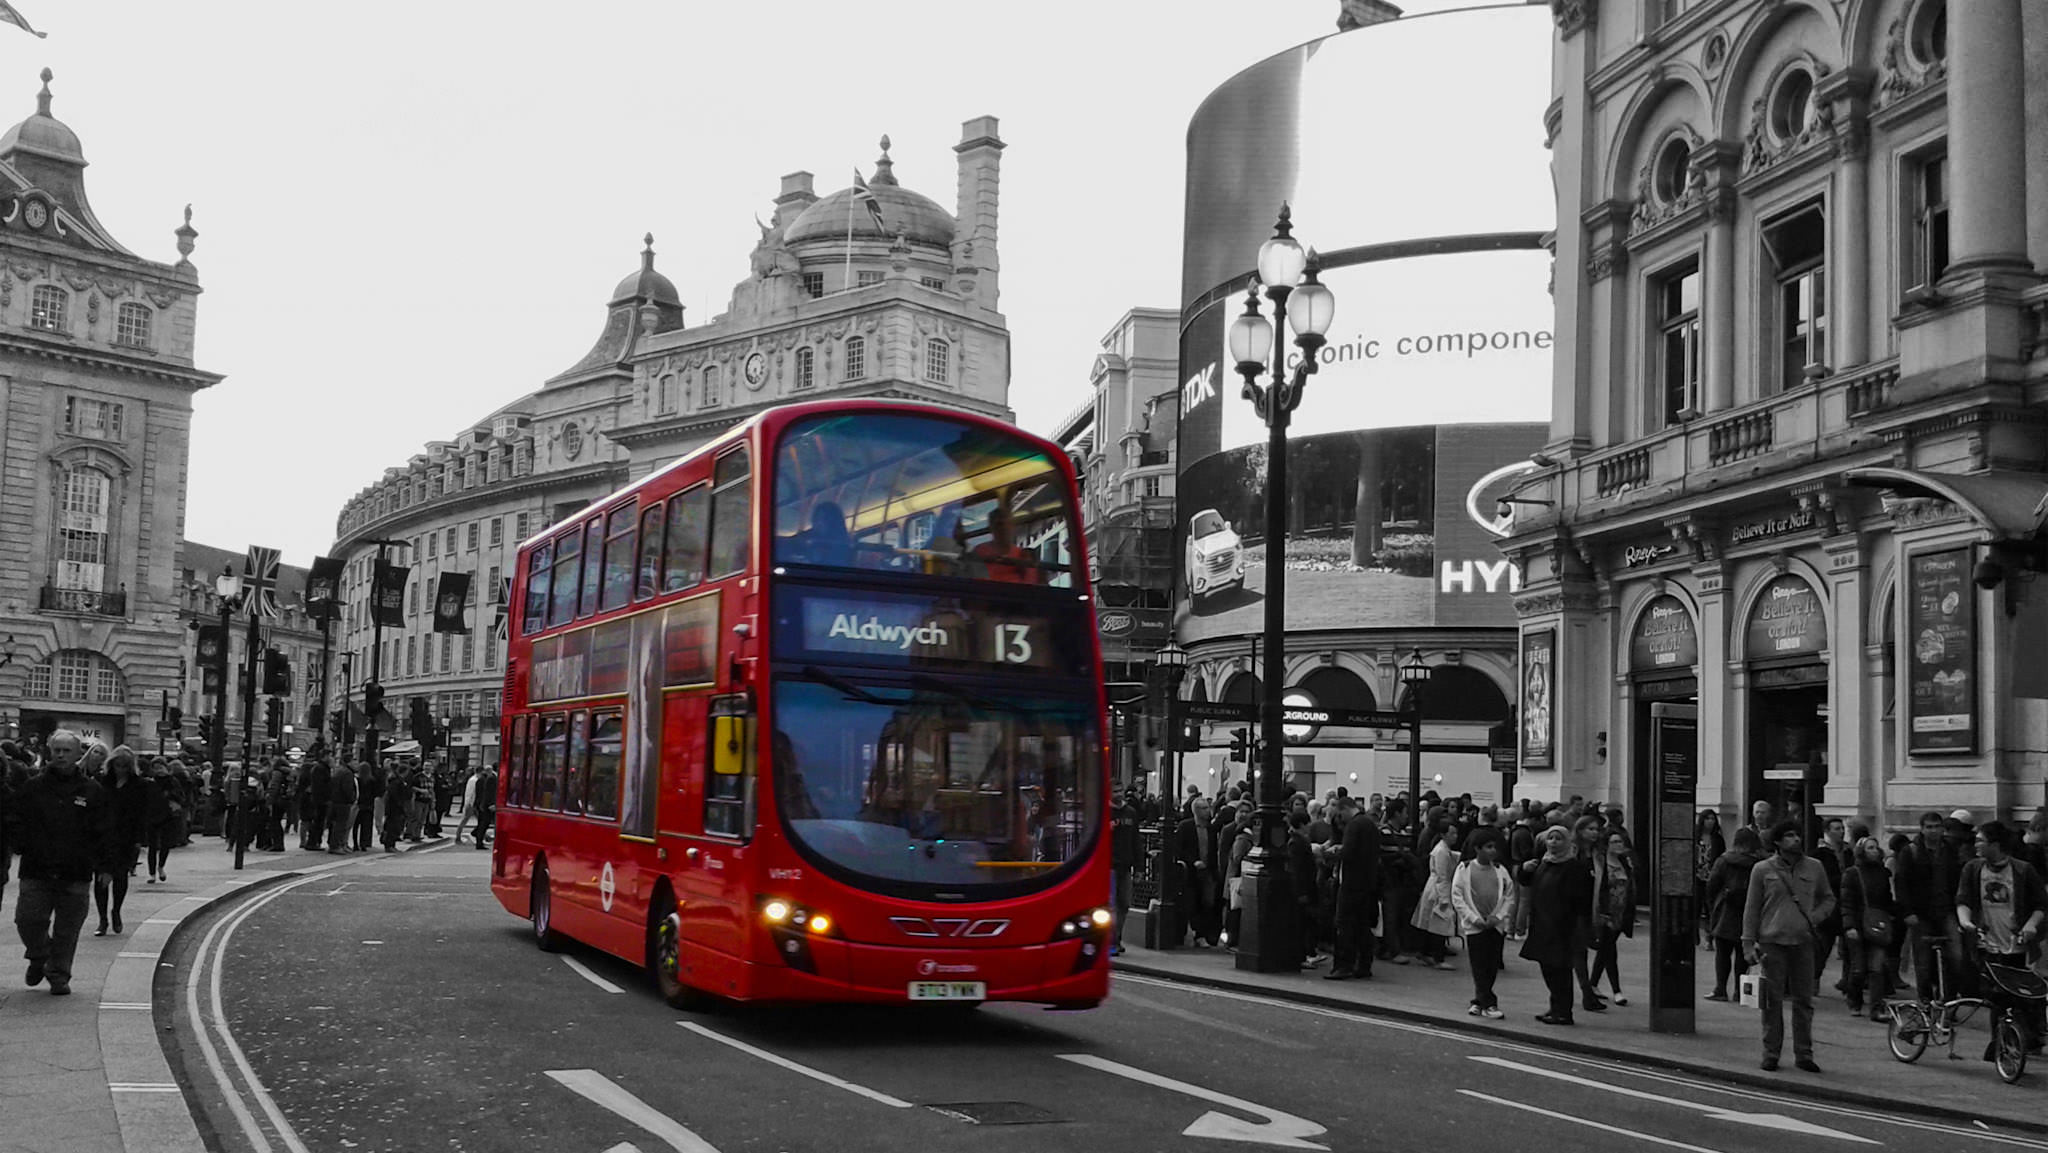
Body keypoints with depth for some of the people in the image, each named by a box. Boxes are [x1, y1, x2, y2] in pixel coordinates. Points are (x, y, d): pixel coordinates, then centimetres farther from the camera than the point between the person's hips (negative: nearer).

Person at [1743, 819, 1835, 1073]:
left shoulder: (1814, 868, 8)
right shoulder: (1762, 869, 2)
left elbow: (1828, 899, 20)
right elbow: (1752, 908, 5)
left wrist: (1815, 917, 1)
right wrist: (1749, 942, -1)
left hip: (1803, 941, 2)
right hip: (1772, 941, -2)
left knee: (1804, 1001, 4)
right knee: (1773, 1000, 1)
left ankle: (1804, 1054, 13)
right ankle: (1771, 1054, 9)